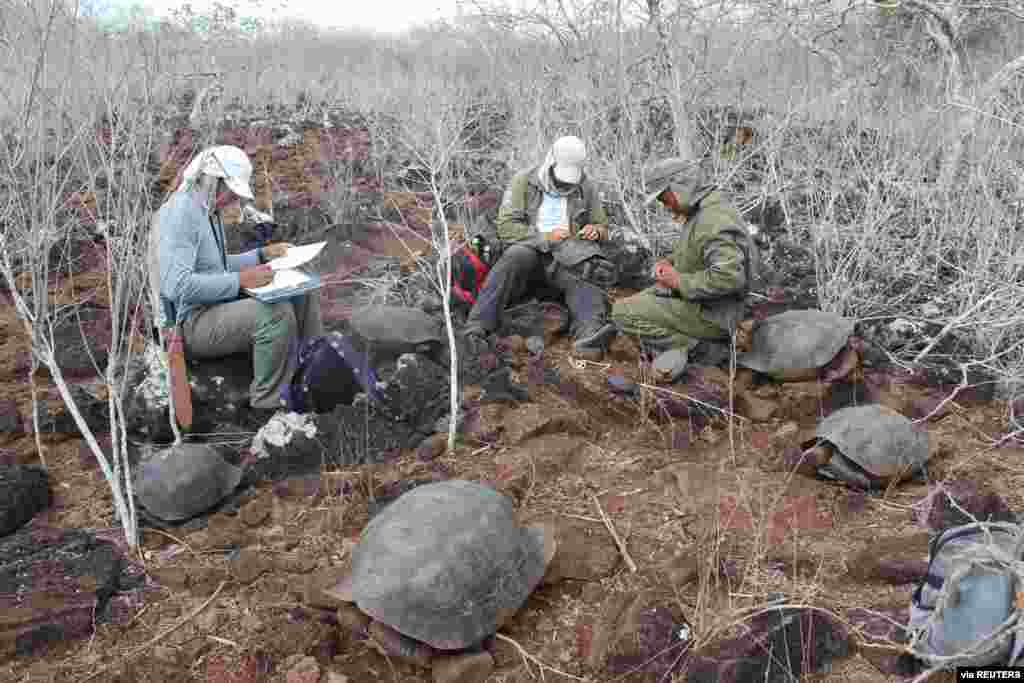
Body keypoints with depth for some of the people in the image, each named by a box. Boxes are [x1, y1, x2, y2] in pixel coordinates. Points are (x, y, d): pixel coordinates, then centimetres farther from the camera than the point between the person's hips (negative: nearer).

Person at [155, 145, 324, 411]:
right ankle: (268, 405, -18)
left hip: (218, 304, 10)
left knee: (301, 292, 7)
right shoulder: (180, 214, -20)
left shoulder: (209, 210, 12)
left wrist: (263, 254, 13)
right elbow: (177, 285, -30)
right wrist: (239, 280, -26)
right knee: (277, 313, -31)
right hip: (192, 322, -10)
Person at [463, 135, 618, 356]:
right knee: (515, 259, -36)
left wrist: (596, 230, -3)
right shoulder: (523, 181, 3)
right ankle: (477, 327, -44)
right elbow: (506, 226, -4)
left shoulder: (585, 188, 12)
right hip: (528, 248, -2)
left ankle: (590, 333, -59)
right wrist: (546, 237, -13)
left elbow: (603, 227, 23)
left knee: (584, 275, -32)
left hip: (566, 255, 2)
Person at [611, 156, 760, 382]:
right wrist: (669, 263, 4)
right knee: (637, 302, 21)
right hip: (700, 304, 11)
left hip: (708, 317, -11)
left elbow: (729, 277, -35)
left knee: (622, 312, -11)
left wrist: (680, 281, -24)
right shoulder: (701, 212, 7)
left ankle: (691, 344, -6)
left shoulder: (714, 220, -25)